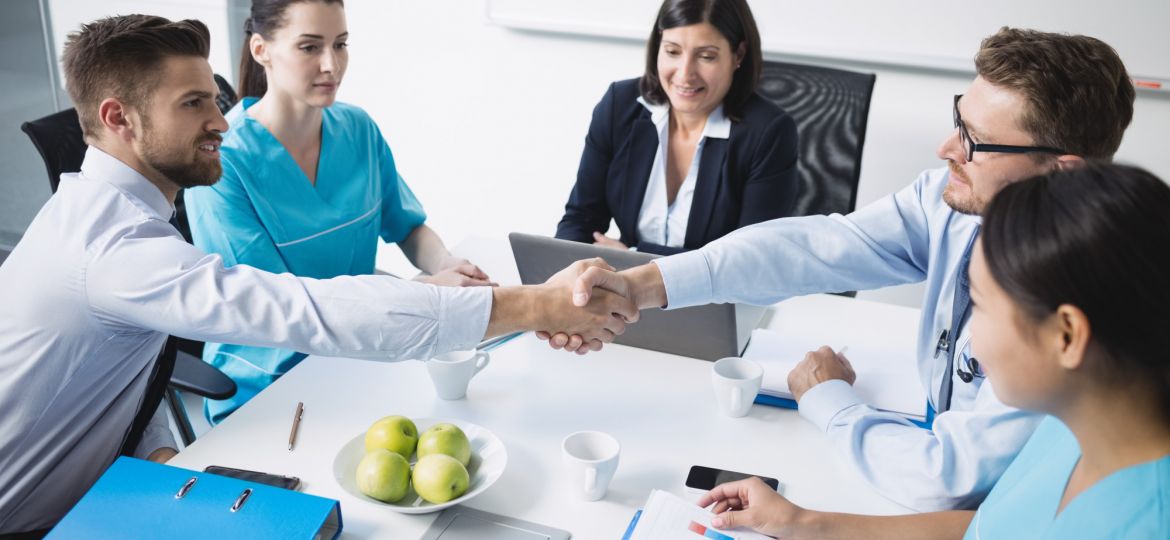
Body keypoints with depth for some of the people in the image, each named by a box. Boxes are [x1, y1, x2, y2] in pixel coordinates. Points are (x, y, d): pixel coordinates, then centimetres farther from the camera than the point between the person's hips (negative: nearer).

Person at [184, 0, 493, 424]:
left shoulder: (358, 129, 0)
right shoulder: (218, 161, -17)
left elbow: (409, 229, 11)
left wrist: (448, 266, -13)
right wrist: (424, 289, -25)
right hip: (261, 390, -5)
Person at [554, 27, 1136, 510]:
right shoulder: (953, 197, -13)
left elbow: (943, 480, -30)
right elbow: (819, 245, -19)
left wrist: (826, 398, -13)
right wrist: (642, 283, -29)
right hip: (950, 451, 5)